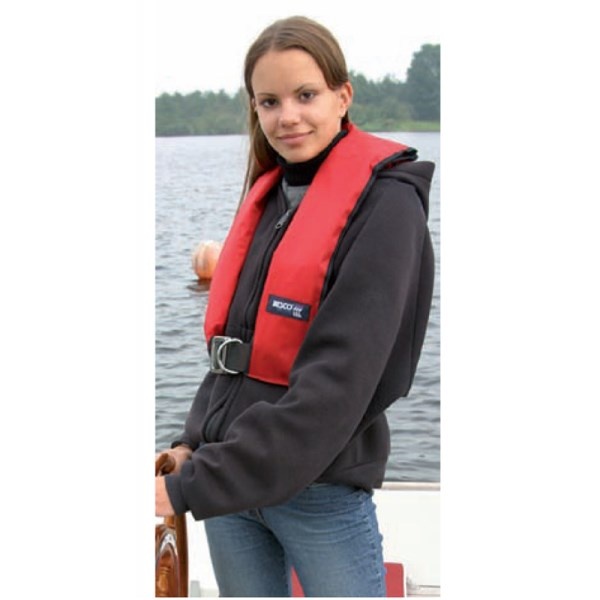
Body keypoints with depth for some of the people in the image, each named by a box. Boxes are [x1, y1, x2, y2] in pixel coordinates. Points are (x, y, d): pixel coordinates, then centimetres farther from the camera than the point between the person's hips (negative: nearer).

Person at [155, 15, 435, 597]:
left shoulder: (384, 203, -12)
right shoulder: (270, 194, 9)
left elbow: (337, 381, -20)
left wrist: (194, 485, -20)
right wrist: (194, 441, -1)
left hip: (324, 488, -6)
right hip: (230, 479, 6)